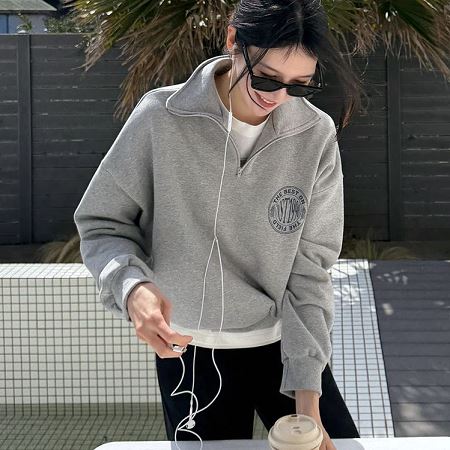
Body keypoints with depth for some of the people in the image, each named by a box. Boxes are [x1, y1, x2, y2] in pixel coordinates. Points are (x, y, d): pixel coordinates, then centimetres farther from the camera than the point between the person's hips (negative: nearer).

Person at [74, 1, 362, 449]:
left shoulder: (316, 135, -10)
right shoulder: (161, 118, -16)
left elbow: (309, 266, -8)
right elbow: (101, 222, -6)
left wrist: (306, 391, -13)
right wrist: (132, 285, -28)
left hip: (287, 345, 2)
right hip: (189, 352, -1)